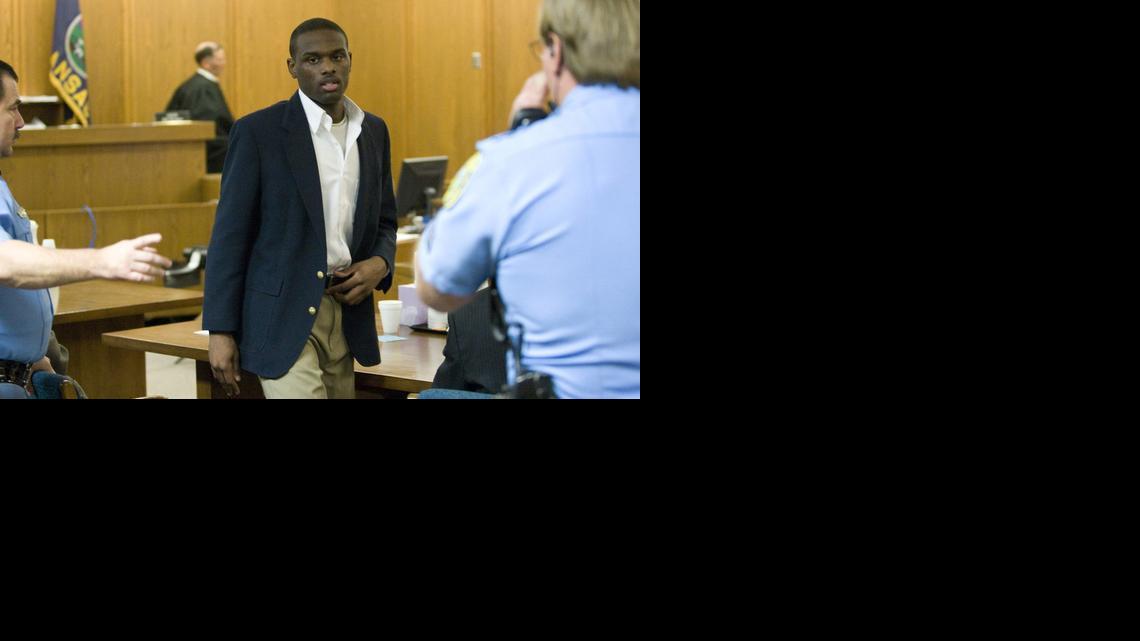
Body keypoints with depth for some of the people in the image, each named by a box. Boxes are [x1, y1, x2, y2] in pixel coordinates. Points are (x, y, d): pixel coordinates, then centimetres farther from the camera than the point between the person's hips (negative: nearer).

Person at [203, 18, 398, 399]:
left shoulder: (374, 132, 10)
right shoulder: (259, 131, -7)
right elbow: (231, 235, -7)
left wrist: (380, 264, -4)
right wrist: (220, 331, -11)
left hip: (346, 314, 6)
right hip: (284, 314, -6)